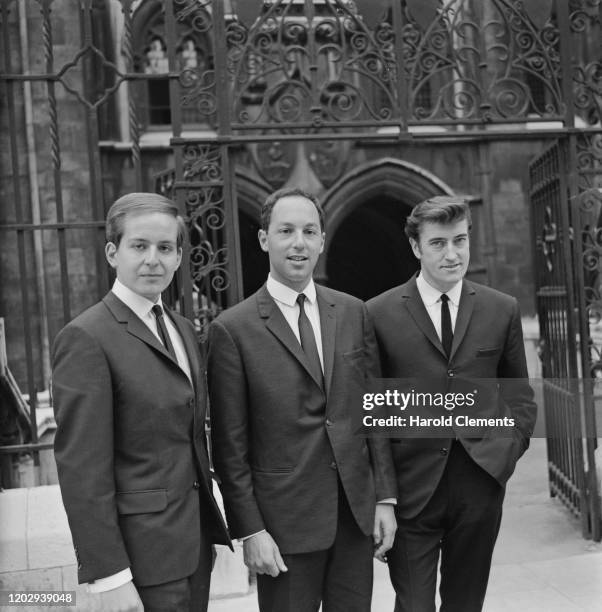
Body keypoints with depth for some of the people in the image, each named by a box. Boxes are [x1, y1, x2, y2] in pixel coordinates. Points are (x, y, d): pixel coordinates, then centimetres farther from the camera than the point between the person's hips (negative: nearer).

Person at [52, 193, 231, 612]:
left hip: (195, 534, 7)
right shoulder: (86, 338, -15)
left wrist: (206, 526, 11)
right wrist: (109, 576, -18)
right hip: (143, 547, -7)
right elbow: (83, 469, -17)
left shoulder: (184, 329, 9)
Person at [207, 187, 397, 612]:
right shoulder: (233, 329, -8)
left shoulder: (353, 312, 4)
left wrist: (385, 498, 4)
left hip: (358, 511, 4)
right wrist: (250, 531, -8)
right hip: (285, 519, -3)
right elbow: (231, 445, -7)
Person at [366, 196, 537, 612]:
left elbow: (520, 395, 12)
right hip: (410, 486, -2)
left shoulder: (503, 310, 4)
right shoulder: (379, 313, -4)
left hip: (481, 482, 3)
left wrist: (507, 451, -2)